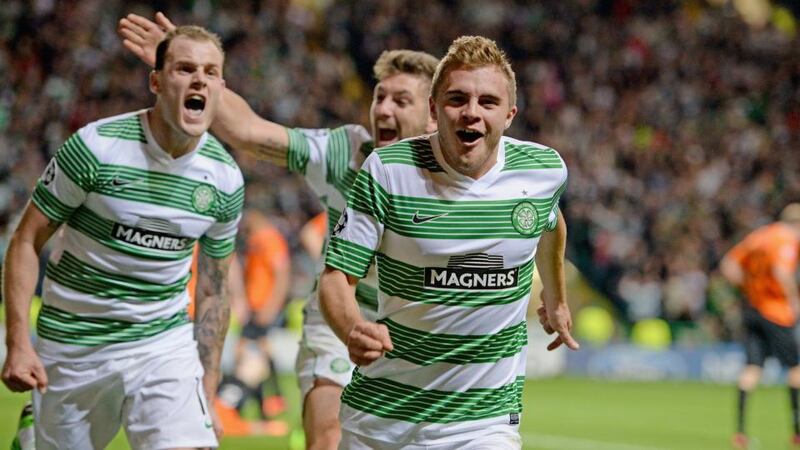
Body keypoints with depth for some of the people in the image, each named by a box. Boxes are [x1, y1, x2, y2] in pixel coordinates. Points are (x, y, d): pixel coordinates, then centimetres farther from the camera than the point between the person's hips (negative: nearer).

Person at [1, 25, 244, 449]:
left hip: (166, 345, 2)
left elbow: (213, 291, 9)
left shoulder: (225, 179, -1)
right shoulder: (96, 147, -13)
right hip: (72, 348, -2)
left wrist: (208, 394, 8)